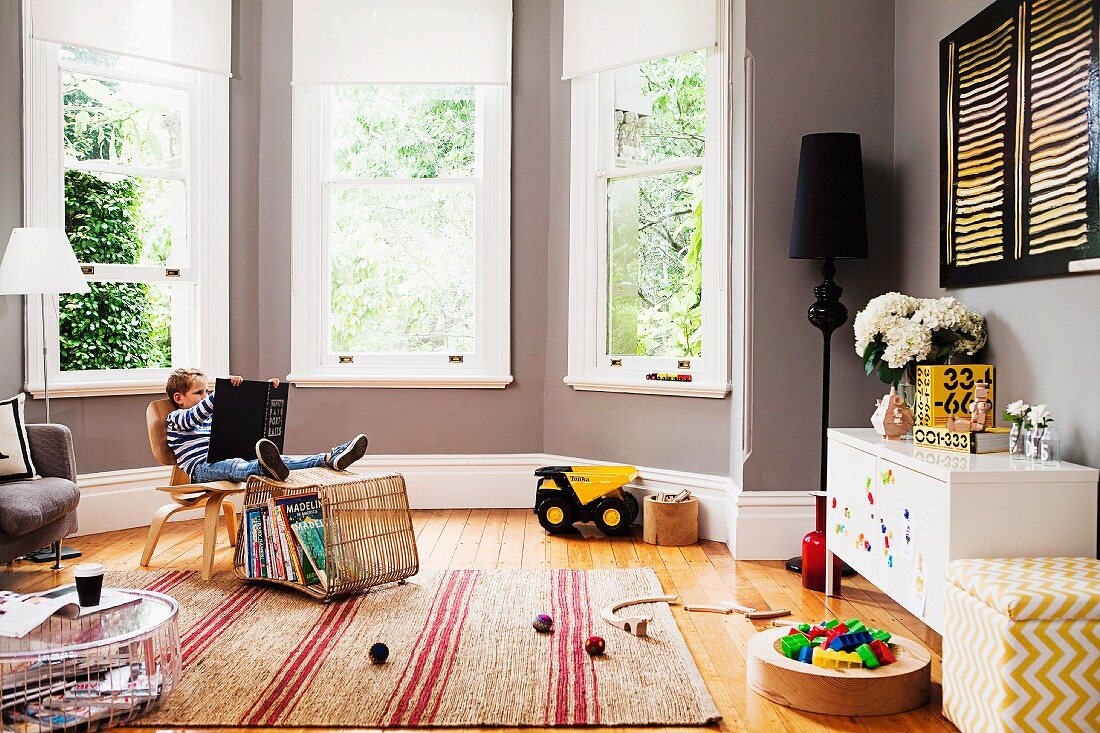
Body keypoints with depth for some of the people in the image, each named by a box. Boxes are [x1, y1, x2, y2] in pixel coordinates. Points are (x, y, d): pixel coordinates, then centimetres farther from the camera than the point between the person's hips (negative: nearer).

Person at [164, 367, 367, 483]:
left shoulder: (212, 417, 30)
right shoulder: (175, 419, 7)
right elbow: (196, 416, -17)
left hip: (226, 460, 7)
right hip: (201, 468, -7)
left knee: (281, 460, -17)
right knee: (232, 465, -43)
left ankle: (330, 459, -37)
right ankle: (266, 468, -79)